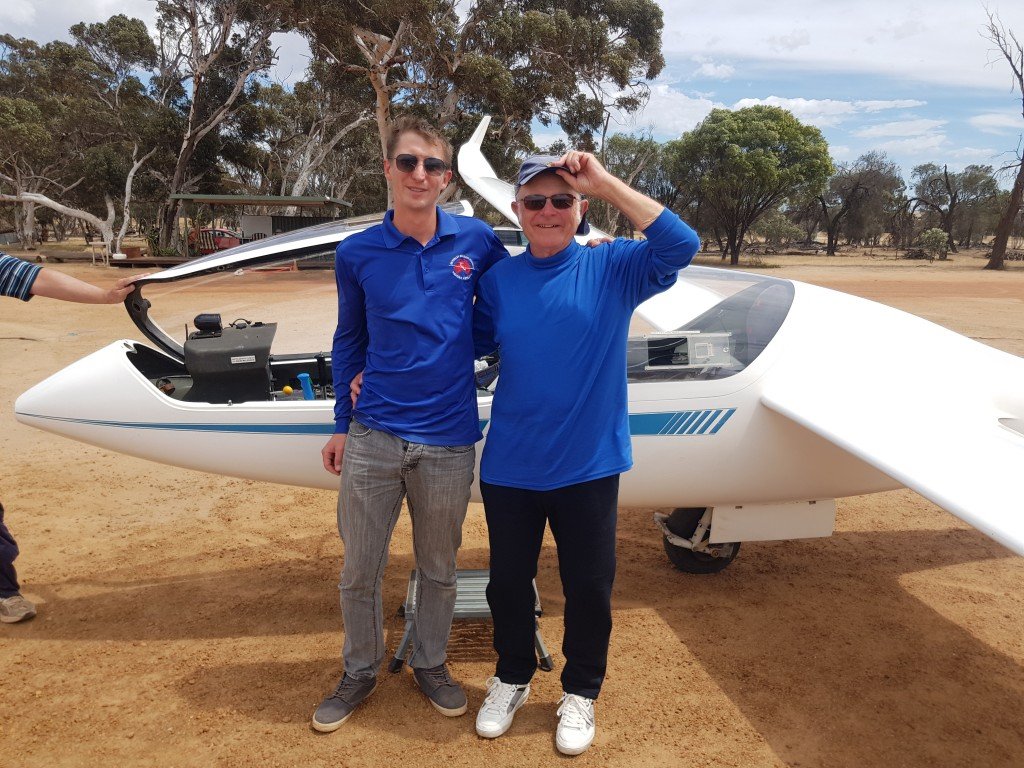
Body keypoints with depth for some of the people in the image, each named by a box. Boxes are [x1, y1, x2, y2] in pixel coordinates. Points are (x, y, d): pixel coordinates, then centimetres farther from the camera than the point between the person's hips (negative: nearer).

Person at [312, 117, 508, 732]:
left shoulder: (477, 241, -2)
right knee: (360, 571, 13)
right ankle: (360, 672, 37)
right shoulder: (357, 254, -1)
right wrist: (342, 425, 13)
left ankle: (431, 663, 41)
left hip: (449, 441, 0)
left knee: (439, 569, 17)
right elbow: (349, 341, 10)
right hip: (372, 437, 0)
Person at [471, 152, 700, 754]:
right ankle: (512, 680, 42)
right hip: (510, 464, 2)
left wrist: (605, 182, -21)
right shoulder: (499, 279, 1)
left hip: (588, 464, -2)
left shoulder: (613, 268, -6)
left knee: (589, 587, 12)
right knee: (508, 581, 17)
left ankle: (581, 693, 37)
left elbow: (681, 246, -21)